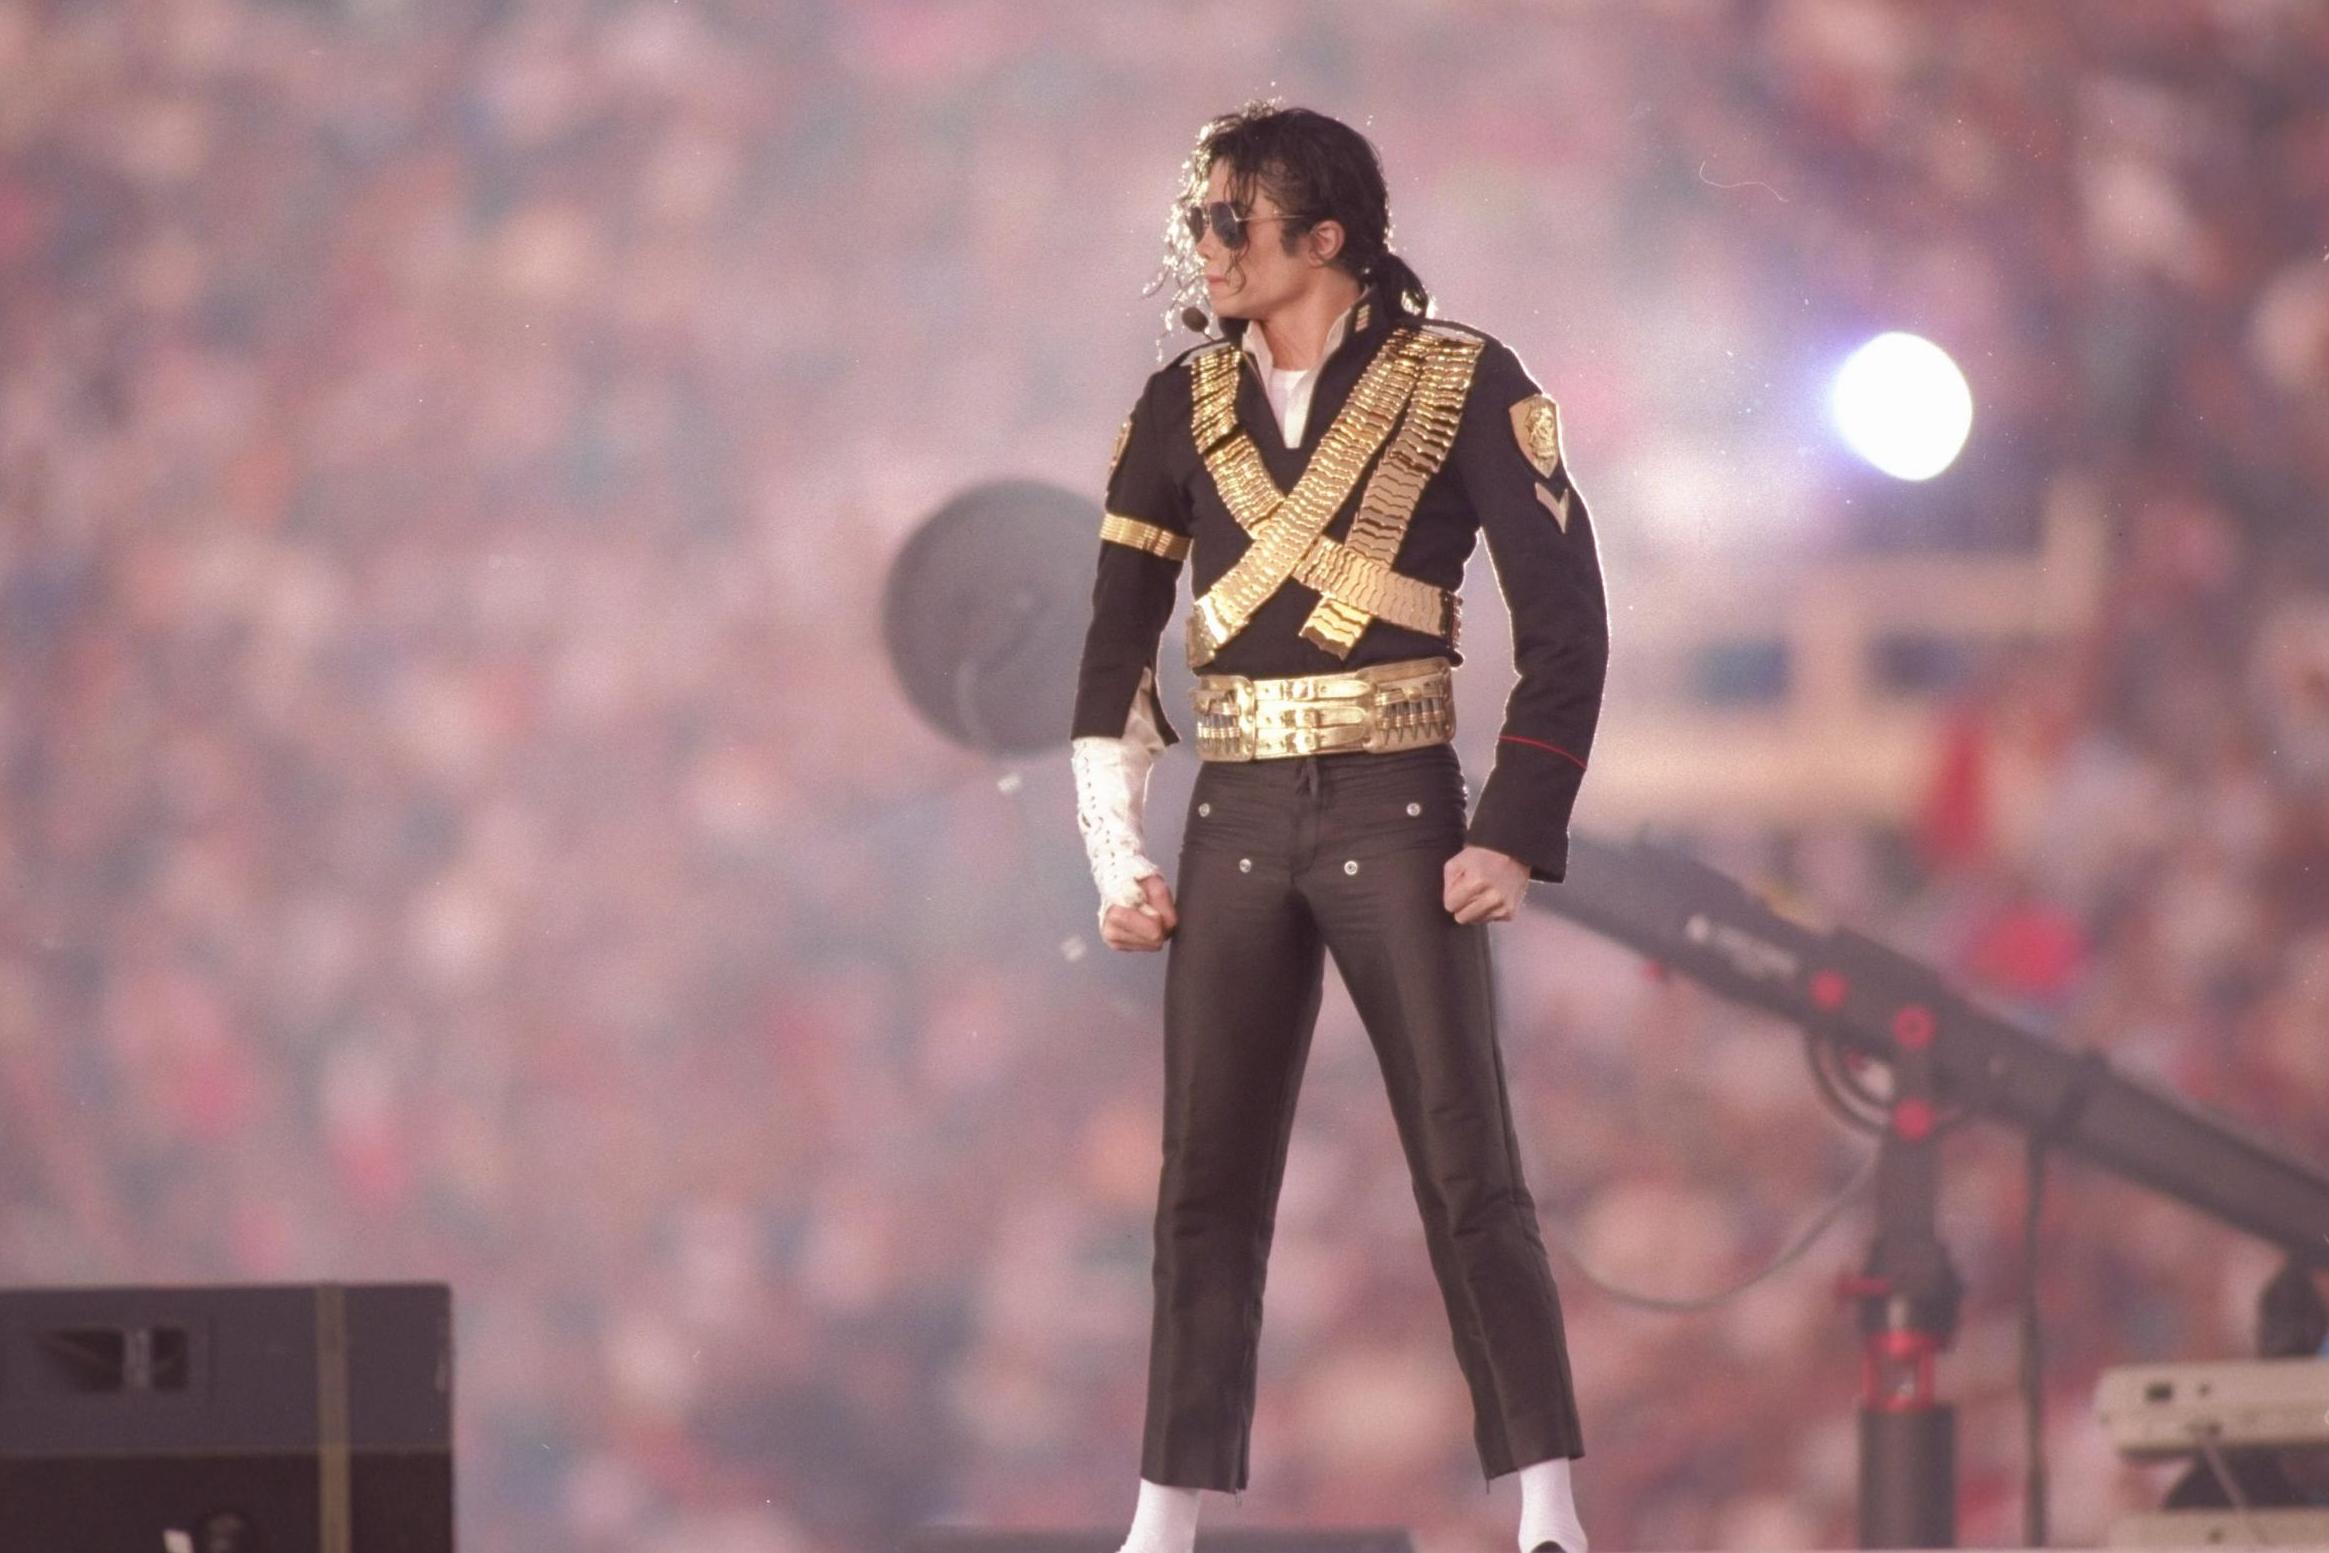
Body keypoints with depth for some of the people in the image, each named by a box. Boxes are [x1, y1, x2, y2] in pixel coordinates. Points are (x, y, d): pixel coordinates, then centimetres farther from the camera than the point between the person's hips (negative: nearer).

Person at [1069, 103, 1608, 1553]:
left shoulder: (1465, 385, -2)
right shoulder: (1182, 408, 9)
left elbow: (1565, 618, -4)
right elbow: (1116, 648, 12)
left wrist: (1515, 838, -10)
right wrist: (1119, 860, 5)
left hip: (1398, 818, -4)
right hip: (1236, 823, 4)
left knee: (1469, 1176, -8)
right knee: (1207, 1190, 4)